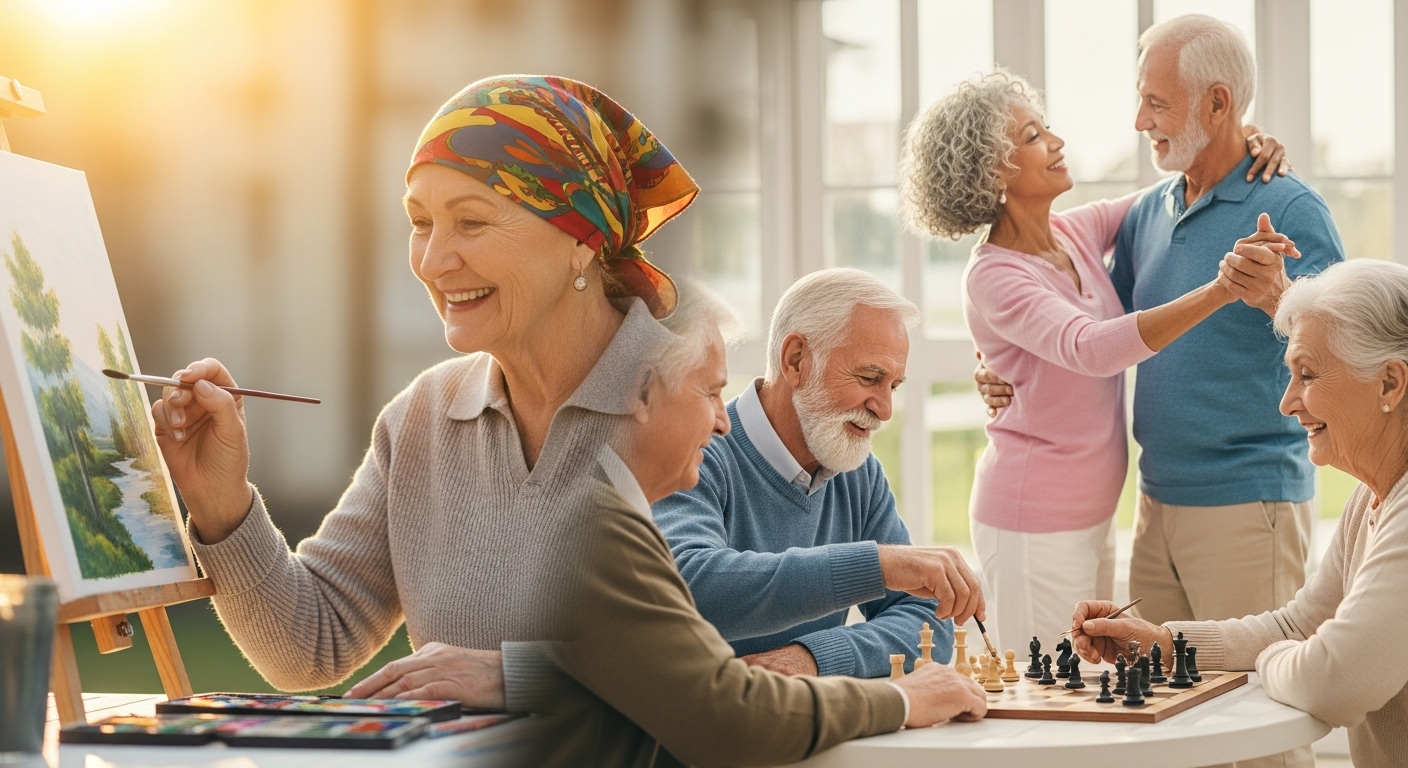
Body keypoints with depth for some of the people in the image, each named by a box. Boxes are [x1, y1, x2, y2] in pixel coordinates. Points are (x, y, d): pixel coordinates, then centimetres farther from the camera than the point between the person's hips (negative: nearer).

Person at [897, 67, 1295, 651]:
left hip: (1091, 514, 8)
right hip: (1033, 526, -8)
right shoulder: (993, 277, -18)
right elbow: (1092, 350, -35)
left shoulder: (1078, 231, 4)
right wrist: (1221, 290, -43)